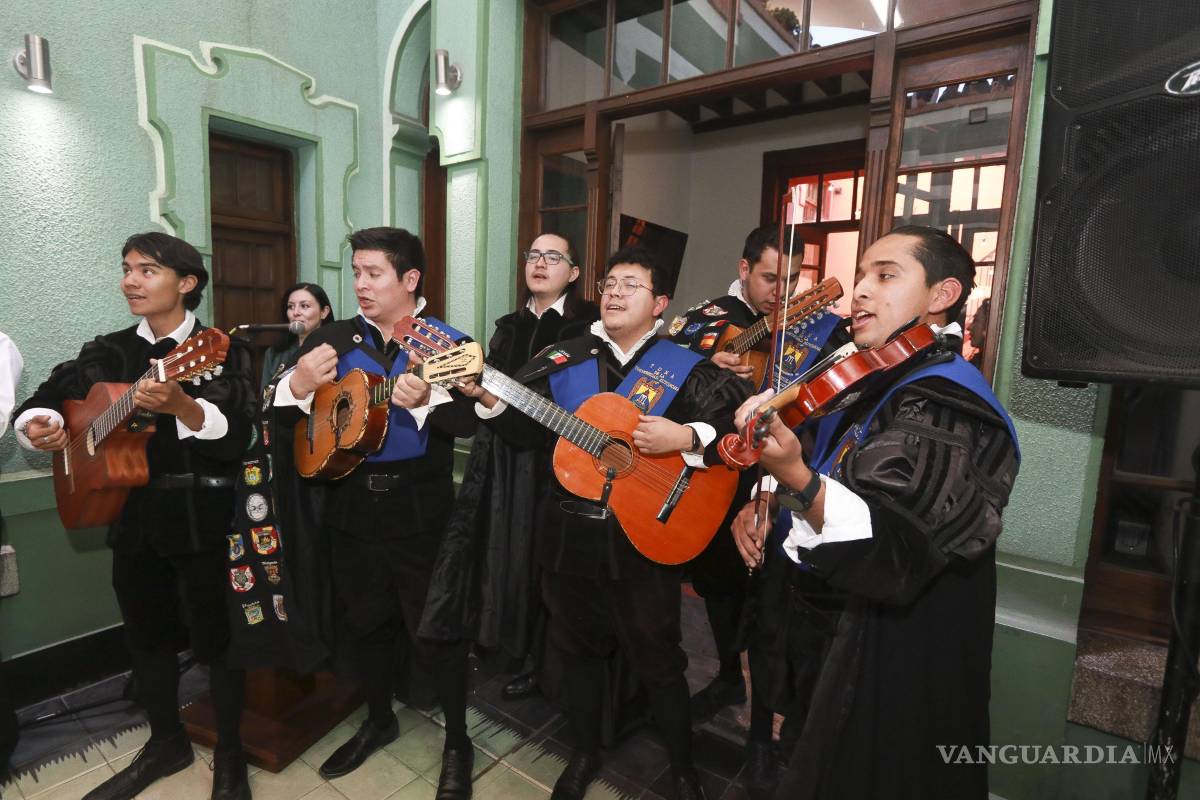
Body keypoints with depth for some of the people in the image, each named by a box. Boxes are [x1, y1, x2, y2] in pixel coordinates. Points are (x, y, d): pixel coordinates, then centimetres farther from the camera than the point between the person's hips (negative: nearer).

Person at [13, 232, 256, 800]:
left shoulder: (220, 350, -9)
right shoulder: (108, 352, 9)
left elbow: (234, 437, -20)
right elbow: (42, 401, 10)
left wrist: (178, 403, -37)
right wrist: (40, 428, -12)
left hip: (202, 517, -6)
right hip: (132, 515, 6)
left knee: (214, 636, 4)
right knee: (145, 635, 18)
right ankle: (167, 743, 39)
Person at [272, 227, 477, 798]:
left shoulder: (446, 343, -6)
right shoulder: (331, 340, 6)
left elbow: (468, 422, -15)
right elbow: (276, 417, 5)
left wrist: (423, 401, -32)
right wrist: (298, 386, -15)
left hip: (421, 511, -4)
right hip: (350, 507, 5)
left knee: (434, 628, 5)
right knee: (364, 621, 19)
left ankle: (457, 741, 28)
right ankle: (379, 719, 44)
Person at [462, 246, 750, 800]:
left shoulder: (686, 369, -4)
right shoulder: (566, 361, 4)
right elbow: (528, 427, 0)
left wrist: (688, 438, -24)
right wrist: (487, 395, -17)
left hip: (645, 536, -3)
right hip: (569, 531, 3)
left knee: (657, 660, 11)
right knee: (579, 648, 21)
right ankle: (585, 754, 46)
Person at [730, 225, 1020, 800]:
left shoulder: (943, 402, -24)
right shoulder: (882, 383, 5)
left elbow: (893, 553, -34)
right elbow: (831, 483, 14)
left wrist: (796, 477, -48)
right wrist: (765, 504, -4)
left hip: (902, 670, -8)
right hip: (860, 638, 8)